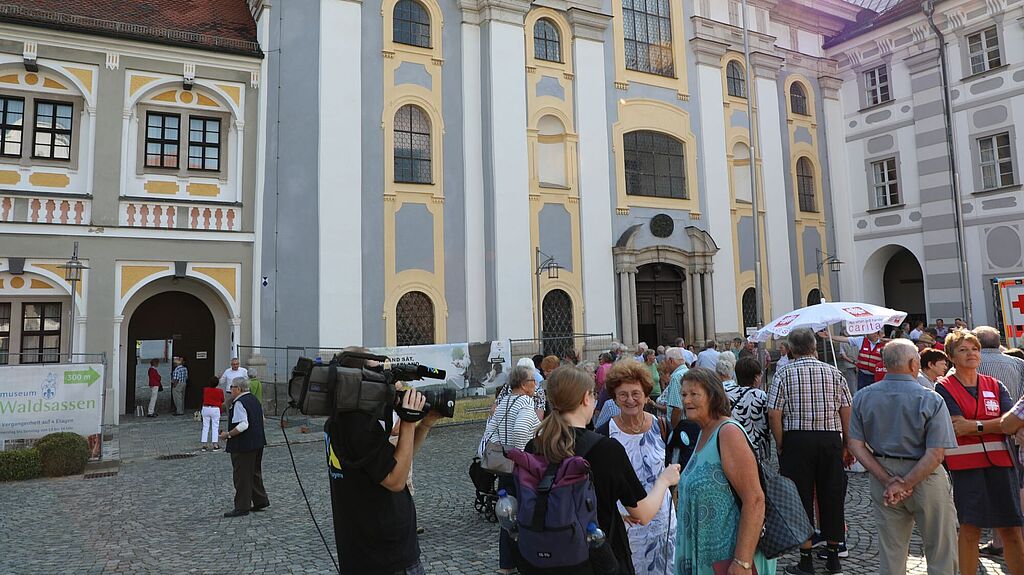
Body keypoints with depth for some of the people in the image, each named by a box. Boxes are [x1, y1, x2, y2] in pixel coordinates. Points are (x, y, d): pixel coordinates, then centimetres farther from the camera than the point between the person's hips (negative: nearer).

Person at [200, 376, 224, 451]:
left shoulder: (205, 390, -3)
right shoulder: (220, 391, -8)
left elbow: (203, 398, 11)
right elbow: (222, 401, 4)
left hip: (205, 408, 2)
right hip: (215, 409, -2)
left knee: (205, 427, 9)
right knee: (215, 427, 3)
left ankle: (204, 445, 9)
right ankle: (215, 445, 2)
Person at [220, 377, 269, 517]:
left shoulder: (239, 403, -17)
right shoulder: (254, 400, 12)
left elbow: (243, 425, -26)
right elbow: (261, 420, 19)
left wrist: (228, 434, -17)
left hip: (243, 446, -10)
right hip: (258, 443, 10)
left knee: (241, 476, 0)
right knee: (255, 473, 18)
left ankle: (242, 507, 7)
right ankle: (260, 502, 25)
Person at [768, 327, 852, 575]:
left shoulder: (784, 375, -4)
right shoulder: (834, 373, 4)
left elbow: (774, 415, -9)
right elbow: (846, 413, 2)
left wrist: (781, 447, 1)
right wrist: (846, 446, 10)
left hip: (797, 440, -3)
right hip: (831, 439, 3)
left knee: (801, 498, 6)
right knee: (832, 497, 13)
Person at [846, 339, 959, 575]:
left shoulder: (863, 397, -3)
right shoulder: (931, 400, -14)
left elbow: (856, 445, -5)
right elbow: (936, 454, -19)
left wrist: (888, 481, -7)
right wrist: (904, 485, -15)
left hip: (882, 478, 4)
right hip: (925, 480, -3)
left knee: (890, 554, 14)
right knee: (941, 553, 14)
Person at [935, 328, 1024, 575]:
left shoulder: (995, 386, 11)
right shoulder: (944, 388, -1)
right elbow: (958, 427, -11)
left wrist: (975, 426, -12)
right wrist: (995, 425, -10)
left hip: (999, 463, 4)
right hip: (966, 465, -3)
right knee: (969, 530, 3)